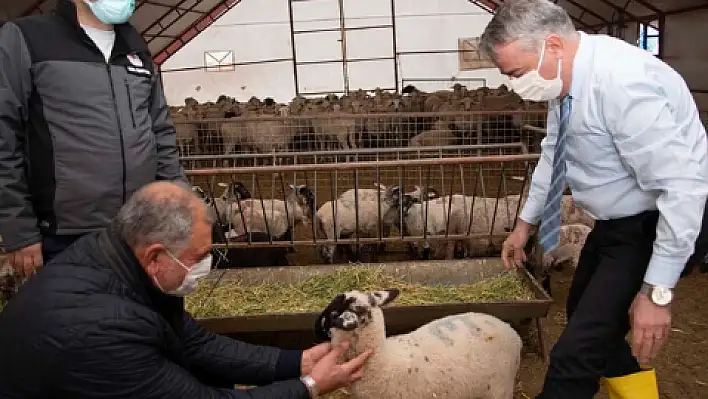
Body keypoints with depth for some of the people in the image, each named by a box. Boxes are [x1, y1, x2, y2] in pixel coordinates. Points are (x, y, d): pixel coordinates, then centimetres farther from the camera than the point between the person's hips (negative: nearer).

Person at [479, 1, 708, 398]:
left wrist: (658, 292, -27)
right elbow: (553, 155, 13)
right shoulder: (567, 79, -3)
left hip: (661, 224, -9)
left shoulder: (621, 82, -30)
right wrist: (526, 223, 20)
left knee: (578, 349, -15)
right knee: (587, 319, 24)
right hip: (618, 220, 10)